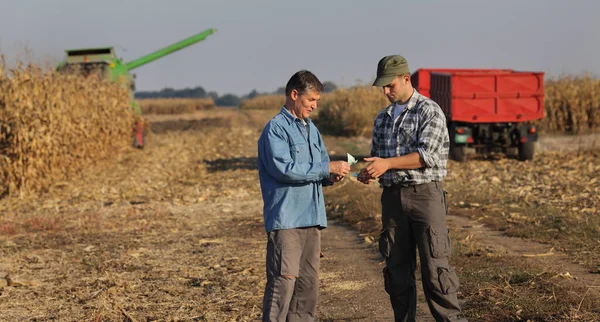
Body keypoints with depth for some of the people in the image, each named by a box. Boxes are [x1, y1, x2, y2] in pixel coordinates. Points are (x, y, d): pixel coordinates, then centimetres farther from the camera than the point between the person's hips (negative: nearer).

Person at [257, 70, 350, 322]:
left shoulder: (311, 129, 19)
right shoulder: (276, 128, -7)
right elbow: (283, 168, -19)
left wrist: (331, 176, 1)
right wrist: (327, 168, -17)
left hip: (311, 218, 8)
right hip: (285, 219, -8)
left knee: (308, 282, 9)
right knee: (283, 281, -12)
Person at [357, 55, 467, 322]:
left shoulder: (430, 111, -5)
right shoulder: (382, 119, 15)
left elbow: (426, 155, -15)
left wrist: (388, 163, -24)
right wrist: (368, 172, -3)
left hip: (424, 193, -6)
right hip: (392, 197, 6)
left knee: (434, 266, -8)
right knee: (397, 268, 6)